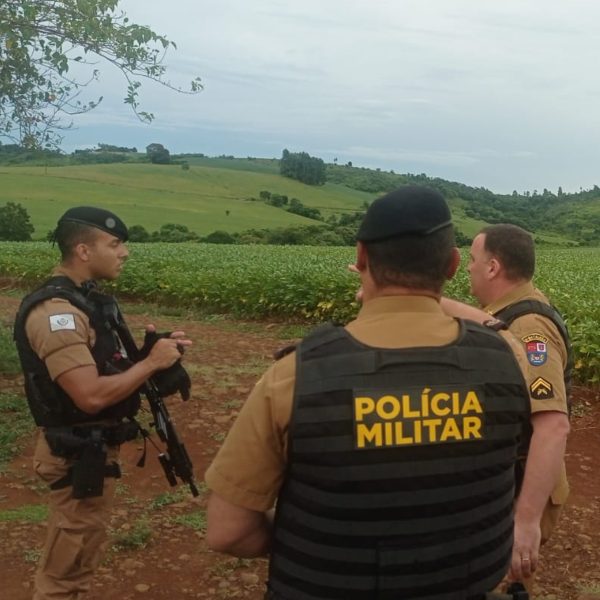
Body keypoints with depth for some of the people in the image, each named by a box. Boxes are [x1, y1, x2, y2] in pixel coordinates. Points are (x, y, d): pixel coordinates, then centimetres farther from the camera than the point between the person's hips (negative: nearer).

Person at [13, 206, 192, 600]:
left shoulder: (84, 300, 8)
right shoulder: (56, 312, -23)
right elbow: (91, 395, -30)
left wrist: (154, 351, -3)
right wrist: (152, 362, -20)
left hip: (97, 447, 10)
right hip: (79, 455, -10)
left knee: (84, 551, 22)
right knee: (66, 563, 5)